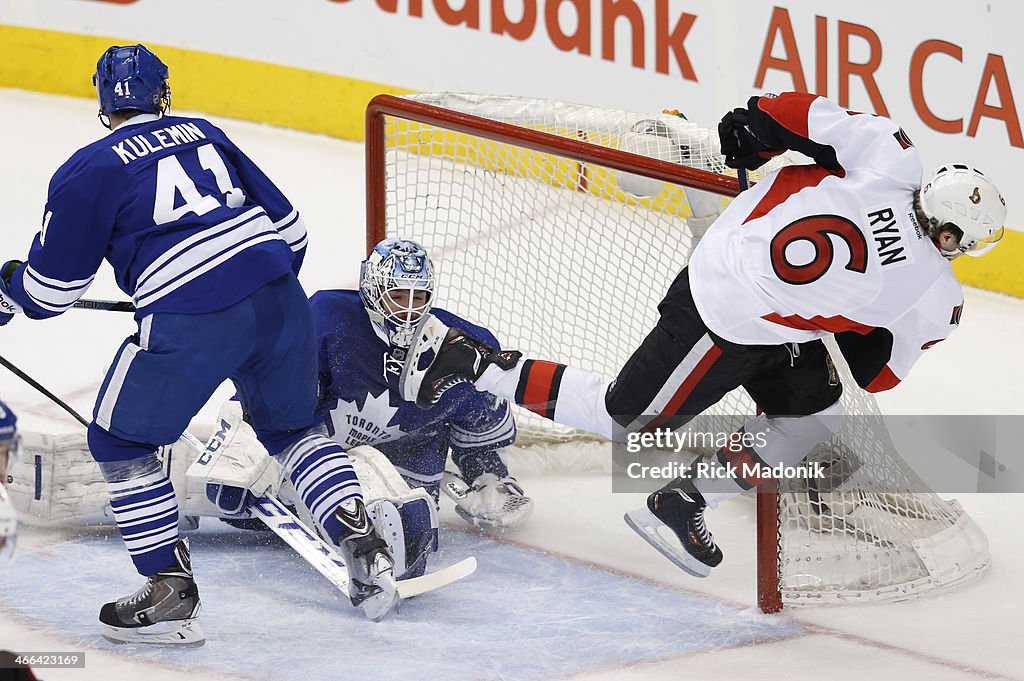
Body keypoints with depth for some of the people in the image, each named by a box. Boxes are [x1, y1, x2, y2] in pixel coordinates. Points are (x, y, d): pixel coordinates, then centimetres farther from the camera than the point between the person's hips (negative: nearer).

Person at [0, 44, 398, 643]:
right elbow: (289, 228, 21)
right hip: (279, 298, 5)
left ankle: (172, 595, 13)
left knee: (120, 441, 15)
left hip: (190, 324, -5)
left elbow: (51, 290, 9)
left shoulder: (89, 171, 6)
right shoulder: (206, 135, 21)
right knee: (293, 427, 28)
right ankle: (365, 552, 16)